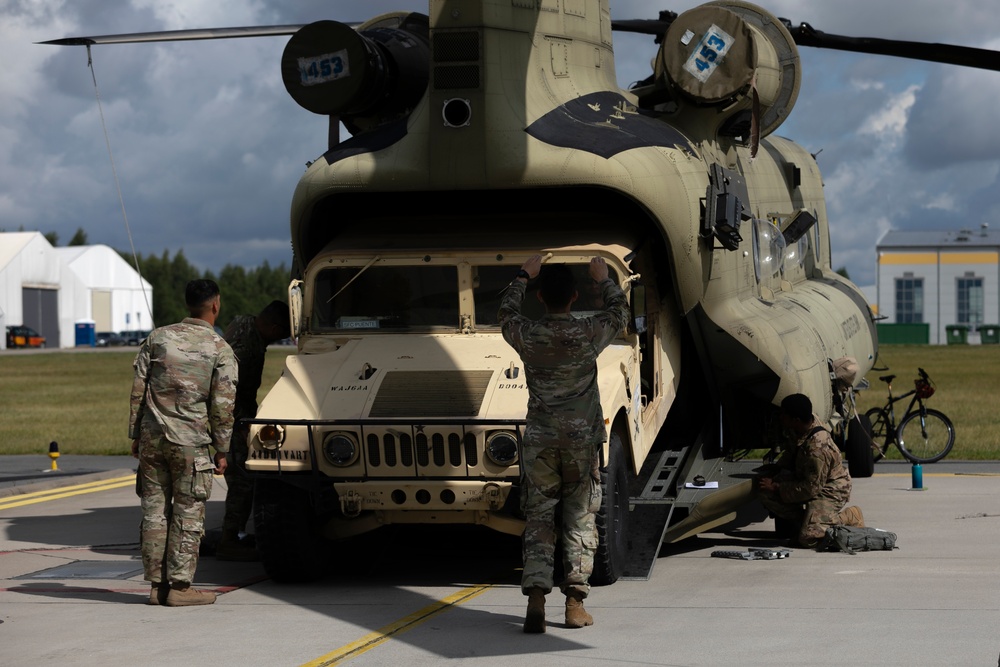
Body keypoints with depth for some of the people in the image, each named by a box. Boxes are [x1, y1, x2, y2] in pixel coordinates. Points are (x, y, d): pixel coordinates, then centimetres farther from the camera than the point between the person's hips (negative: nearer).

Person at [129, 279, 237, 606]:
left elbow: (138, 390, 6)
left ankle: (157, 584, 12)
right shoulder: (220, 350, -4)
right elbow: (222, 406, -5)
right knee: (187, 514, 2)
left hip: (152, 438, 4)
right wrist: (222, 450, 3)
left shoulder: (157, 338, 6)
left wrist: (135, 435, 13)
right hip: (191, 443, -4)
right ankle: (179, 586, 2)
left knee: (154, 511, 8)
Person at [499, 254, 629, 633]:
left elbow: (506, 311, 18)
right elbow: (620, 311, 14)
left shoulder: (526, 336, -7)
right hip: (582, 439, 0)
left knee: (538, 521, 2)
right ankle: (575, 602, 4)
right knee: (579, 521, 7)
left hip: (539, 441, 0)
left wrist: (524, 276, 30)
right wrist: (604, 279, 29)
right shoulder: (589, 334, -8)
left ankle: (536, 600, -13)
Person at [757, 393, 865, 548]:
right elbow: (792, 451, 12)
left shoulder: (817, 449, -35)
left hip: (829, 493, -9)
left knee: (808, 538, -24)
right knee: (765, 492, -8)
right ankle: (804, 521, 3)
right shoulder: (810, 423, -9)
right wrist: (772, 473, 0)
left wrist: (776, 487, -22)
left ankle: (849, 518, 0)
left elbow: (811, 488, -27)